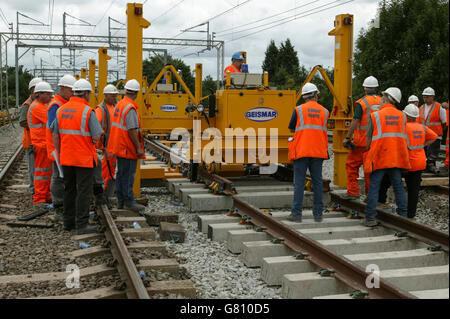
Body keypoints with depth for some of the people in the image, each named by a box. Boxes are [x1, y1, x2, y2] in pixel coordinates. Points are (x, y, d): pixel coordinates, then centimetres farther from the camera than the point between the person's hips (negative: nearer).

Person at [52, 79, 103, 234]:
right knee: (84, 191, -1)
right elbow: (96, 137, -17)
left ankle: (68, 221, 24)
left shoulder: (61, 110, 5)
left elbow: (55, 136, 9)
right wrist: (93, 140, 5)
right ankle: (82, 225, 1)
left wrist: (59, 154, 17)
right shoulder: (88, 111, -14)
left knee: (69, 190, 16)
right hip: (84, 158, -6)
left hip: (66, 158, 6)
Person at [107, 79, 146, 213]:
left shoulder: (119, 105, 12)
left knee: (121, 174, 13)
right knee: (128, 174, -5)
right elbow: (132, 130, -22)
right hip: (128, 147, -10)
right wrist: (139, 147, -18)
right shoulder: (130, 108, -18)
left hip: (120, 146, 10)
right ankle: (129, 202, -2)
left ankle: (121, 201, 19)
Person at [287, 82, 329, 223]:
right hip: (318, 152, 3)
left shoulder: (299, 110, -1)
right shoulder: (324, 111, 8)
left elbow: (291, 129, 7)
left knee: (299, 183, -1)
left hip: (301, 151, -2)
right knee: (317, 182, 8)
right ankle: (318, 214, 11)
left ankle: (296, 214, -1)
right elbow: (323, 130, 14)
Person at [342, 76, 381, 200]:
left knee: (352, 164, 5)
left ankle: (353, 192, 3)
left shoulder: (362, 103, -10)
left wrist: (347, 137, -16)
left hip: (362, 142, -5)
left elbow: (355, 121, -18)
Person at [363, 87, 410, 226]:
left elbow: (369, 139, -3)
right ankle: (403, 216, 12)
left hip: (379, 157, -4)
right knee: (398, 186, 10)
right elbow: (404, 137, 12)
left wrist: (369, 151, 12)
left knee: (374, 187, 0)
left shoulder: (375, 115, -4)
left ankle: (370, 218, 0)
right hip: (397, 157, 4)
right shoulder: (402, 116, 8)